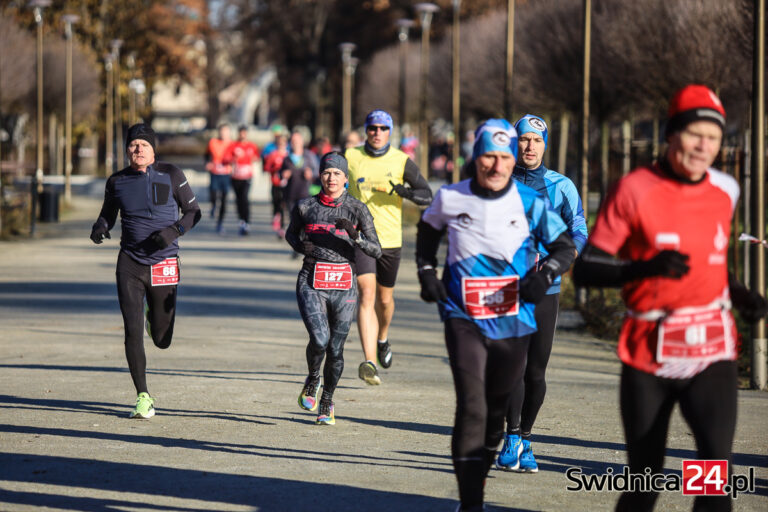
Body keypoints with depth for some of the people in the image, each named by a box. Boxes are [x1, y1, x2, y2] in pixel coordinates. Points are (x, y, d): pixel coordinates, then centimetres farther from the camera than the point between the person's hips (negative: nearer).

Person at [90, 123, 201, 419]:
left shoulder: (170, 175, -2)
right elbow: (108, 214, 16)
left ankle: (155, 315, 44)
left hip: (164, 263, -1)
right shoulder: (117, 182, 3)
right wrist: (100, 228, -8)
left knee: (162, 340, 6)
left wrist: (174, 230, -16)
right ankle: (143, 398, 0)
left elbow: (193, 212, 3)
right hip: (130, 263, 1)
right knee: (133, 332, -11)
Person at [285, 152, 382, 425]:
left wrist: (355, 237, -21)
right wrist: (300, 246, 0)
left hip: (344, 288, 1)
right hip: (312, 284, -1)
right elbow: (291, 233, 22)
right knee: (320, 339, -20)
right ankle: (312, 380, 13)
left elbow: (376, 251, -3)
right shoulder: (305, 207, 3)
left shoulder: (357, 209, 1)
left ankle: (326, 401, 28)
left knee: (336, 350, 4)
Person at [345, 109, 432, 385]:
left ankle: (382, 339, 47)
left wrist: (406, 192, -20)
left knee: (385, 298, 14)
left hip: (390, 238, 1)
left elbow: (427, 195, -2)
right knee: (367, 293, -16)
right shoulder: (350, 157, 0)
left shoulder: (401, 161, -1)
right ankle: (369, 362, -25)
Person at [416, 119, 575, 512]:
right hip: (464, 319, -2)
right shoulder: (450, 199, -2)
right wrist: (426, 271, 9)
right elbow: (428, 230, 20)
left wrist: (545, 274, -14)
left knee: (497, 410, 14)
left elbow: (564, 247, 4)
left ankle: (477, 479, 36)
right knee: (471, 408, -15)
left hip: (514, 324, 2)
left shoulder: (531, 203, -4)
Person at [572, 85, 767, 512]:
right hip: (650, 353, -2)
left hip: (712, 350, 2)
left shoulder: (725, 190, 6)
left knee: (717, 459, -19)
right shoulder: (635, 190, -8)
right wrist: (646, 266, -26)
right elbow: (585, 269, -11)